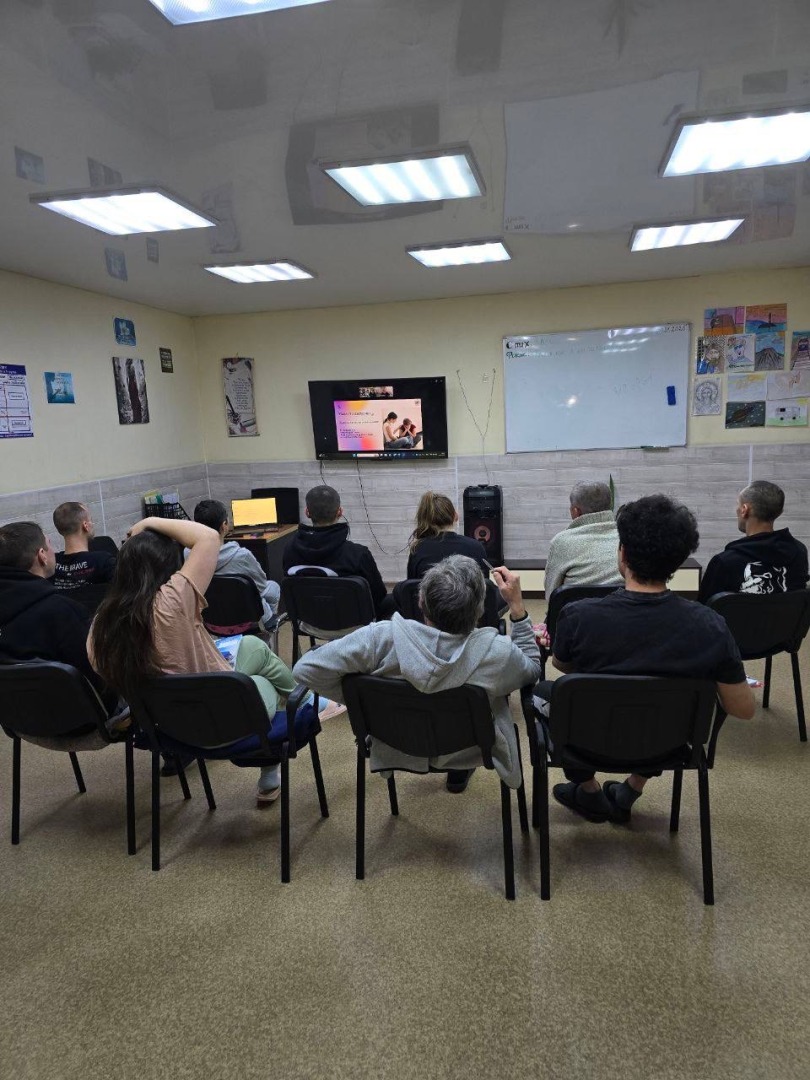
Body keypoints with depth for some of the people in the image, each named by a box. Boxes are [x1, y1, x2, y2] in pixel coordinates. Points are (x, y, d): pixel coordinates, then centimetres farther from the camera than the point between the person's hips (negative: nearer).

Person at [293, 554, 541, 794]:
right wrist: (517, 605, -13)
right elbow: (532, 668, -10)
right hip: (464, 755, -1)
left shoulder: (383, 638, -35)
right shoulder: (495, 652, -34)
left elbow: (305, 669, -28)